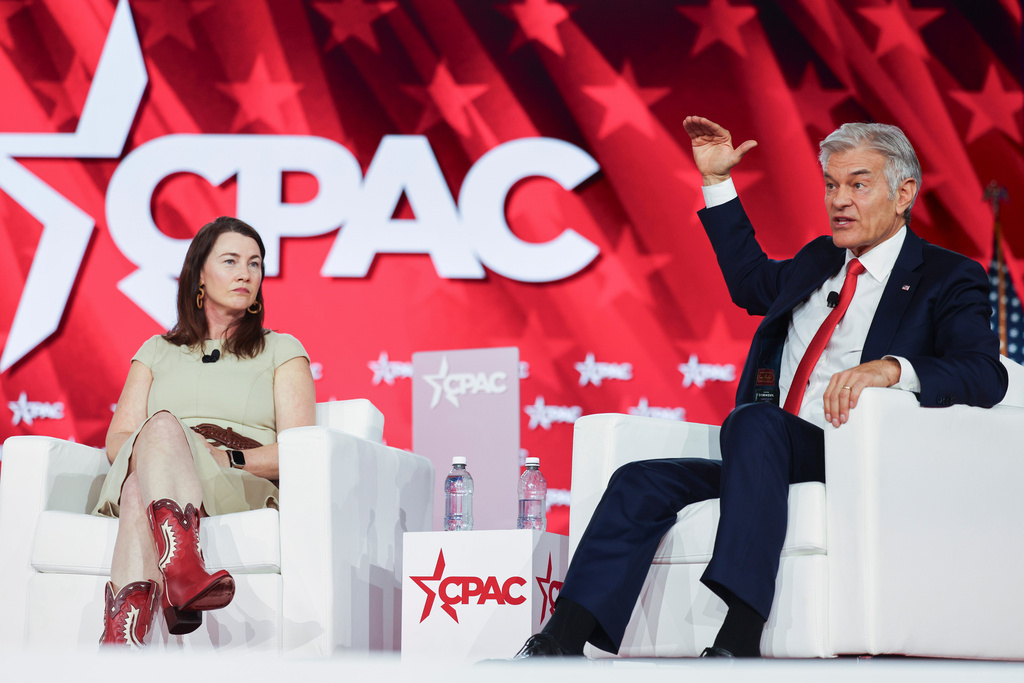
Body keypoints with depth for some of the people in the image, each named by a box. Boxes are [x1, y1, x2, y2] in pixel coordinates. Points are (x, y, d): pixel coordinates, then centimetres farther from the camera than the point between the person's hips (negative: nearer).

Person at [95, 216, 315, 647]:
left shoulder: (281, 351, 22)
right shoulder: (157, 351, 29)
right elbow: (116, 442, 17)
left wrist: (229, 458, -11)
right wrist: (159, 448, -7)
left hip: (242, 489, -1)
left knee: (142, 488, -38)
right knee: (162, 424, -38)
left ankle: (123, 621, -67)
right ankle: (182, 566, -68)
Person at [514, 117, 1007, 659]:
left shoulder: (948, 279, 3)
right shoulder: (819, 260, 24)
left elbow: (986, 374, -13)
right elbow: (750, 281, 44)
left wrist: (891, 367, -32)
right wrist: (717, 180, 39)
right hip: (769, 466, 8)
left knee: (755, 422, -35)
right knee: (641, 484, -12)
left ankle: (738, 641, -44)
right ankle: (563, 642, -20)